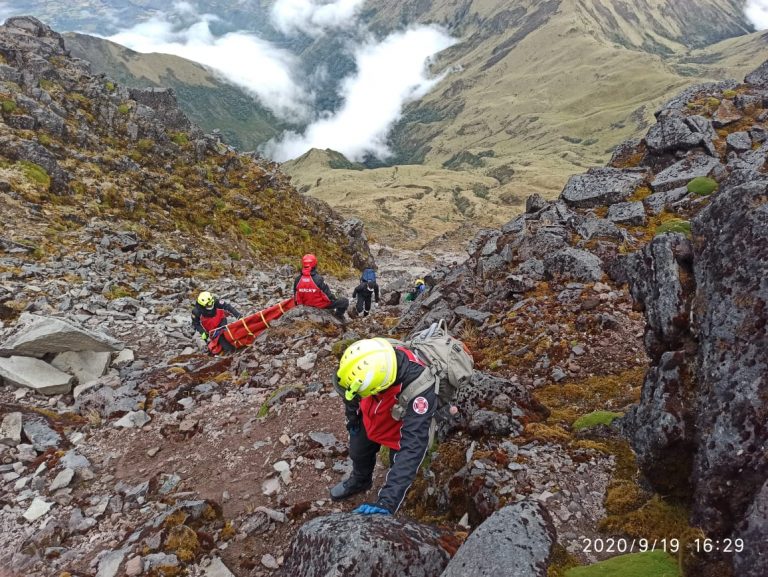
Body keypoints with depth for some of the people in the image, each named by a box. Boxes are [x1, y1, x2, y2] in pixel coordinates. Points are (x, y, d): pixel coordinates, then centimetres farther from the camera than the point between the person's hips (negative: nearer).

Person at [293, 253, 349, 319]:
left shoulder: (297, 280, -12)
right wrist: (334, 299, 1)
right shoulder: (318, 279, -28)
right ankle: (338, 315, 17)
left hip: (307, 305, 7)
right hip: (321, 306, -7)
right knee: (345, 301, 2)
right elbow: (327, 294, -19)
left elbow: (296, 297, -2)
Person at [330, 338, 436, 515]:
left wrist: (387, 502, -54)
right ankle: (359, 481, 58)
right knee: (358, 453, 24)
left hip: (404, 427, -4)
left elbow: (412, 447, -50)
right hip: (371, 418, 5)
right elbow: (351, 385, -10)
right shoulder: (367, 360, -35)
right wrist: (352, 416, 7)